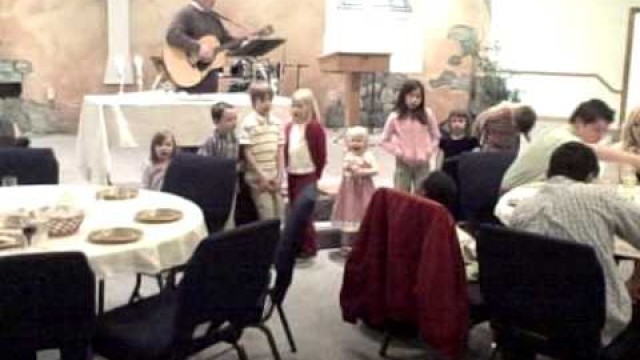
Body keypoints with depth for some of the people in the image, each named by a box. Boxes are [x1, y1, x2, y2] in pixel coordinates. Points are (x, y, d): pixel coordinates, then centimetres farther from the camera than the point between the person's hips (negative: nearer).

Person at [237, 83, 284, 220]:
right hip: (258, 178, -5)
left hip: (274, 177, 5)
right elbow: (247, 153, -10)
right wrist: (262, 176, -12)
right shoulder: (248, 123, -9)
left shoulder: (277, 122, 8)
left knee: (279, 216, 9)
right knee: (268, 219, -7)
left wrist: (279, 175, 0)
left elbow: (280, 151, 8)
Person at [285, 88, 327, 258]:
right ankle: (297, 246, 24)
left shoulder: (315, 127, -13)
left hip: (307, 175, -7)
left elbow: (321, 153, -10)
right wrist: (287, 169, 10)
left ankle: (309, 247, 8)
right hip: (292, 174, 7)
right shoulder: (289, 127, 8)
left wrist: (317, 174, -5)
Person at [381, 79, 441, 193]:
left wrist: (428, 152, -6)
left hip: (422, 164, 1)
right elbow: (385, 141, 0)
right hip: (403, 164, -1)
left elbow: (436, 137, 7)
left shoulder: (427, 114, -3)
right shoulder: (395, 117, -7)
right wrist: (398, 152, -10)